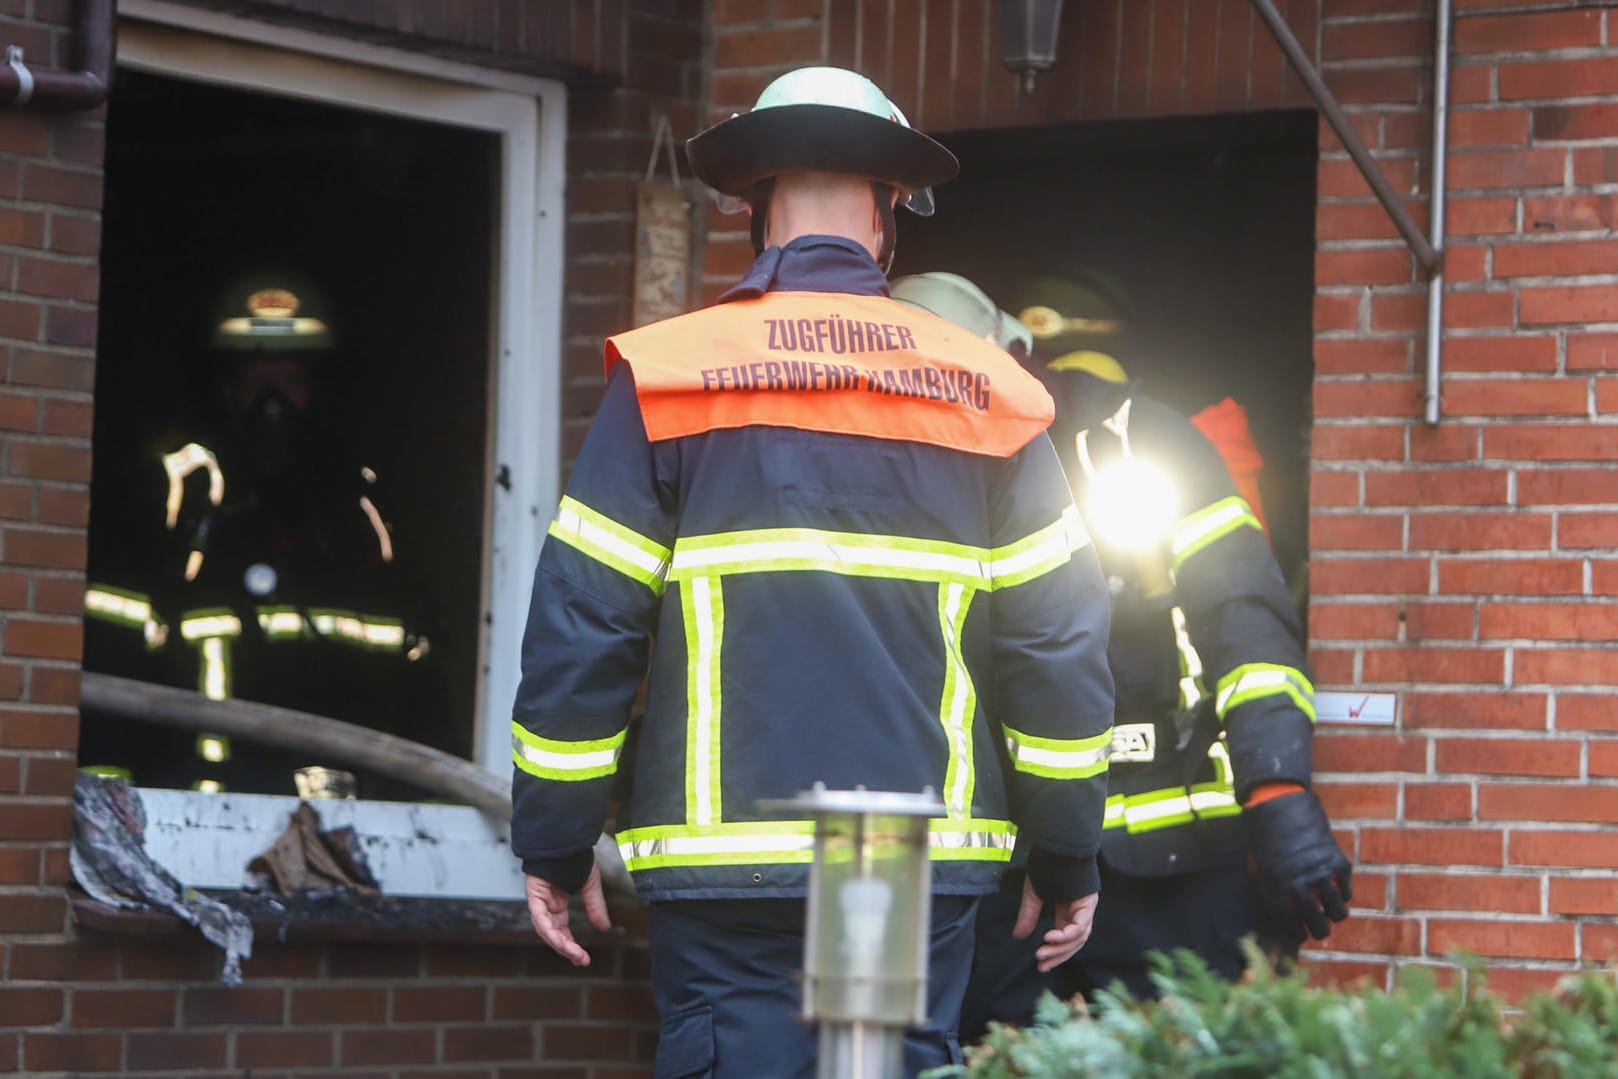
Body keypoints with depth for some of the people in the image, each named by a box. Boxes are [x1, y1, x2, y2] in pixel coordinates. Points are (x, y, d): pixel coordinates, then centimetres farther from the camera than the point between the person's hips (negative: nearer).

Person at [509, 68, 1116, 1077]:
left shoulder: (665, 379, -1)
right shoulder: (985, 391, 5)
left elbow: (580, 625, -2)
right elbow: (1061, 642, 5)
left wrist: (555, 846, 6)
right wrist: (1067, 861, 13)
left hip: (727, 864, -2)